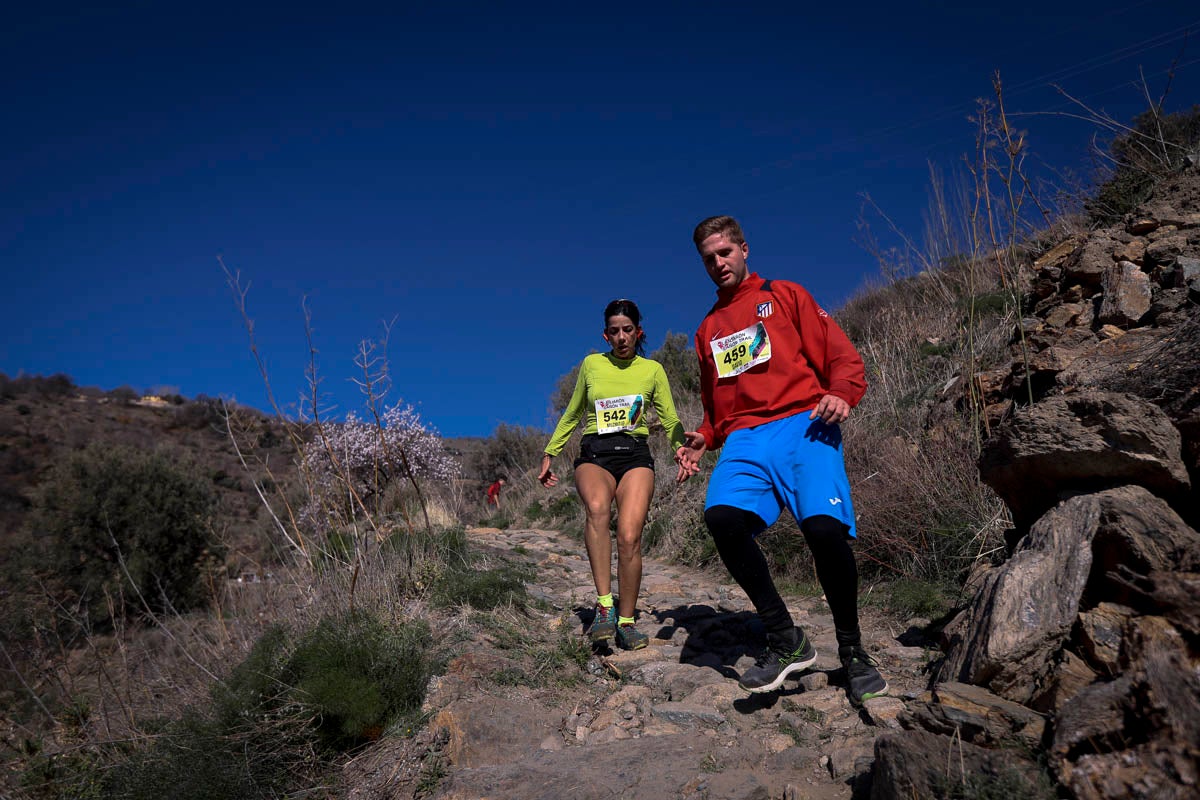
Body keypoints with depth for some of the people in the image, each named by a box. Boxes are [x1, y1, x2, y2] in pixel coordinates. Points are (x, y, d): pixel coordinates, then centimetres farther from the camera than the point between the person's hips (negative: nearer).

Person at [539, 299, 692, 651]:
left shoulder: (653, 370, 13)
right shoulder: (591, 365, 14)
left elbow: (670, 420, 13)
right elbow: (572, 414, 23)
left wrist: (681, 447, -8)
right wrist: (549, 453, 20)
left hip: (635, 455, 0)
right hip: (594, 454, 0)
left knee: (629, 537, -18)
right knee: (597, 507, -35)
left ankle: (626, 622, 1)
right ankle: (604, 605, -31)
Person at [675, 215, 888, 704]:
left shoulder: (785, 296, 16)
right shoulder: (707, 329, 28)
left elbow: (843, 357, 9)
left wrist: (841, 394, -12)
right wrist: (704, 439, 13)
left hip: (802, 424, -3)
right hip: (745, 438, 3)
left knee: (824, 525, -28)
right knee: (722, 516, -28)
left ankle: (852, 650, -2)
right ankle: (786, 641, -12)